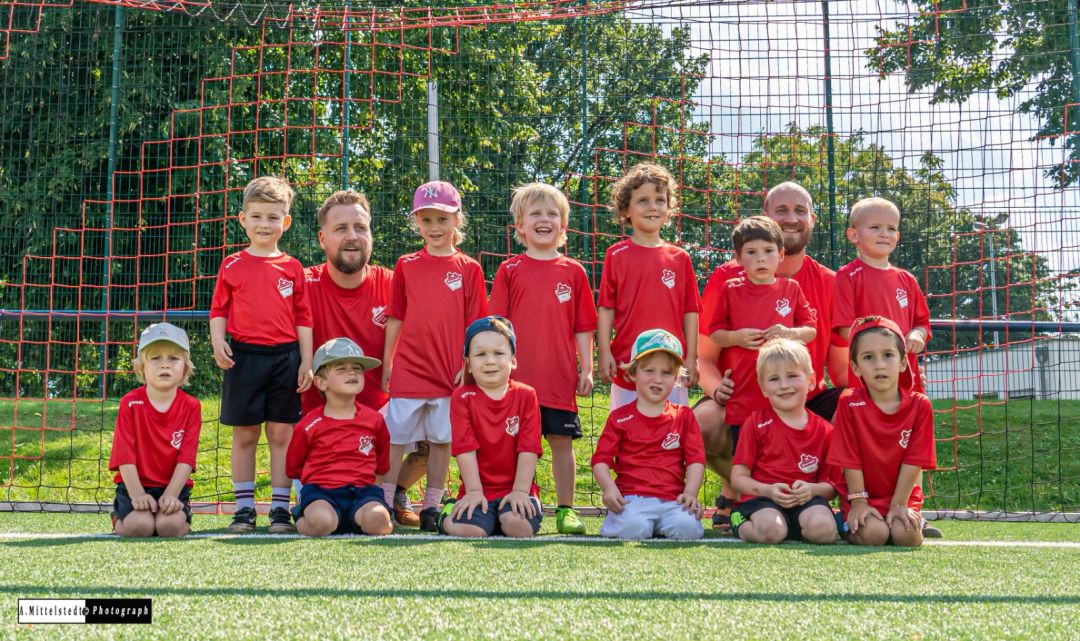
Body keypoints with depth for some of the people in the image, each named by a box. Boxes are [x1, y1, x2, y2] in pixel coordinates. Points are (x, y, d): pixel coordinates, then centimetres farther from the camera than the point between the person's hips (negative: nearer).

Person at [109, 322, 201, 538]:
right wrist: (137, 495, -18)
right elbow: (125, 455, -9)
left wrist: (171, 495, -19)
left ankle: (185, 520, 10)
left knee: (170, 525, -27)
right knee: (140, 525, -25)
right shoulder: (130, 403, -5)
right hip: (136, 485, 0)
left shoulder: (191, 407, -2)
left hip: (173, 487, 0)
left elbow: (186, 458, -8)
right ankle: (118, 518, 11)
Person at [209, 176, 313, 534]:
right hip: (243, 356, 0)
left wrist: (306, 362, 2)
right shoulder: (232, 266, 5)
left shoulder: (292, 268, 6)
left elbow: (303, 318, 6)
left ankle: (280, 508, 9)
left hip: (285, 358, 0)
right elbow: (219, 310, 7)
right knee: (244, 436, 6)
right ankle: (244, 508, 13)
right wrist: (218, 342, -10)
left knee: (282, 435, 3)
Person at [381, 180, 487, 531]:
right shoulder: (406, 265, 7)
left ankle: (431, 508, 16)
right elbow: (395, 318, 10)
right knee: (395, 437, 2)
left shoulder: (468, 269, 4)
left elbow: (474, 325, 3)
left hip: (449, 370, 0)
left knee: (441, 440, 6)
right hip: (408, 368, 1)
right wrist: (386, 363, 8)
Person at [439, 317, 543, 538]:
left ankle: (502, 518, 8)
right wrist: (474, 491, -13)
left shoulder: (526, 396, 2)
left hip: (516, 490, 0)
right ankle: (448, 516, 11)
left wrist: (520, 491, -12)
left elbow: (528, 448, -4)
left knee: (519, 526, -29)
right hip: (479, 491, 0)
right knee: (470, 531, -25)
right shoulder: (462, 397, 0)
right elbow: (465, 448, -7)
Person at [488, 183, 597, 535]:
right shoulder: (509, 271, 5)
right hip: (518, 374, -1)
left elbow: (583, 327, 9)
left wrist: (586, 369, 3)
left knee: (562, 441, 5)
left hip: (560, 376, 1)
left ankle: (566, 510, 15)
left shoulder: (573, 272, 7)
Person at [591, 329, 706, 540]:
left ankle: (660, 523, 5)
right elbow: (601, 459, 5)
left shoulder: (683, 416, 14)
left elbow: (696, 459, 8)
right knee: (632, 528, -33)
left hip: (672, 499, 2)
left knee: (687, 527, -28)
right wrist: (609, 488, -14)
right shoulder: (620, 417, 10)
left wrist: (690, 493, -8)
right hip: (632, 497, -2)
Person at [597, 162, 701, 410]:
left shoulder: (680, 258, 5)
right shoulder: (616, 255, 0)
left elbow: (690, 311, 6)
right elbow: (606, 308, 1)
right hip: (628, 363, -1)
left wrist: (692, 358, 3)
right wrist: (604, 352, -4)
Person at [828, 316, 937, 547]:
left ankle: (918, 525, 11)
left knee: (905, 534, -24)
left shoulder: (920, 405, -7)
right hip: (864, 497, -1)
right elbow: (851, 459, -9)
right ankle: (850, 527, 8)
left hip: (902, 497, 1)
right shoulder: (850, 403, -10)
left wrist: (899, 505, -12)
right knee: (874, 533, -26)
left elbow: (913, 461, -8)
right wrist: (859, 502, -12)